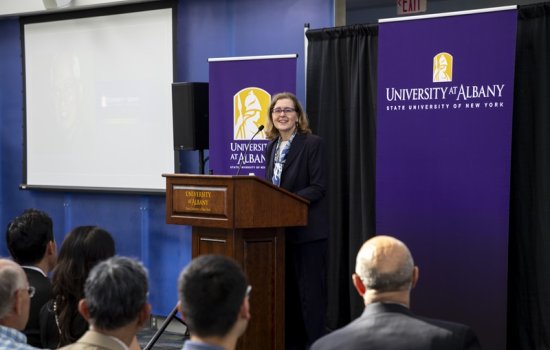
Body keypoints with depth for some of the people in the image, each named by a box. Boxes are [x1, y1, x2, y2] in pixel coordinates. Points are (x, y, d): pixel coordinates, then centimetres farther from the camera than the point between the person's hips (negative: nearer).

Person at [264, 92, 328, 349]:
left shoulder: (313, 144, -8)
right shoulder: (272, 147, 13)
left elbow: (318, 188, -15)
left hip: (307, 229, -7)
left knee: (309, 290, -2)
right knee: (285, 290, 12)